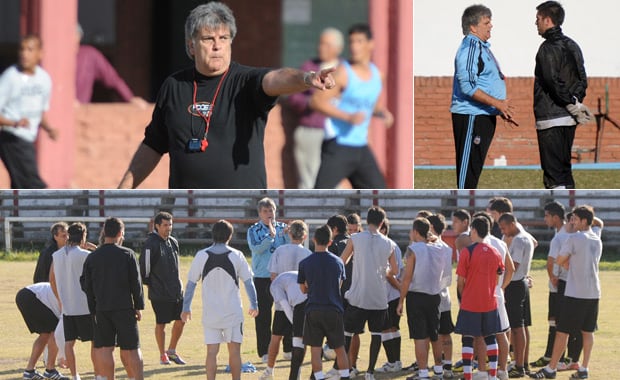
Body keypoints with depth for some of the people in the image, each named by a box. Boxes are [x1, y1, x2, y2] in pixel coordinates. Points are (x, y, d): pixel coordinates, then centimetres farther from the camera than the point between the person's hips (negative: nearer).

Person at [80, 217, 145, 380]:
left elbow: (86, 285, 4)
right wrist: (138, 307, 6)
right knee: (131, 349, 2)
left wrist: (93, 310, 12)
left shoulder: (92, 258, 2)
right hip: (125, 308, -2)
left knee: (105, 349, 4)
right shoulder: (127, 255, -4)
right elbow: (136, 283, -3)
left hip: (101, 310, 2)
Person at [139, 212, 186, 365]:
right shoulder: (151, 244, -14)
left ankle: (172, 351, 22)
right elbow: (144, 266, -11)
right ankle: (162, 354, 15)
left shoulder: (173, 242, 10)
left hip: (176, 291, 7)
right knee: (161, 324, 2)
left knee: (180, 320, 7)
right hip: (159, 293, -7)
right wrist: (149, 283, -3)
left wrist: (177, 283, 16)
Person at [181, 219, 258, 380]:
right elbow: (248, 282, 2)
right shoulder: (236, 256, -5)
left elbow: (191, 283, 0)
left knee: (211, 352, 2)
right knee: (234, 351, 8)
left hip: (210, 312, 1)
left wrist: (186, 308, 9)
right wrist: (254, 305, 14)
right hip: (233, 311, -1)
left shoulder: (201, 256, -3)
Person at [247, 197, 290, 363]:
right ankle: (264, 351, 4)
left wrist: (287, 235, -22)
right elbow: (256, 249, -14)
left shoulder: (282, 228, 7)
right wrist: (270, 236, -25)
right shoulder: (254, 230, 1)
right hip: (261, 276, -2)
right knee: (263, 315, -1)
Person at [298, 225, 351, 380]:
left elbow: (303, 289, 6)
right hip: (334, 309, 2)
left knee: (315, 350, 1)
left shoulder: (305, 263, -4)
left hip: (313, 310, -2)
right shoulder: (338, 262, 2)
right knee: (340, 348, 13)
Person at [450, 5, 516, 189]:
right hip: (471, 117, -10)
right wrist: (497, 103, -22)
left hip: (484, 116, 10)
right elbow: (468, 86, -22)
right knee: (468, 165, -9)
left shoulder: (482, 47, 19)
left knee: (475, 165, 13)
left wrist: (502, 110, 21)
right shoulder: (470, 48, -13)